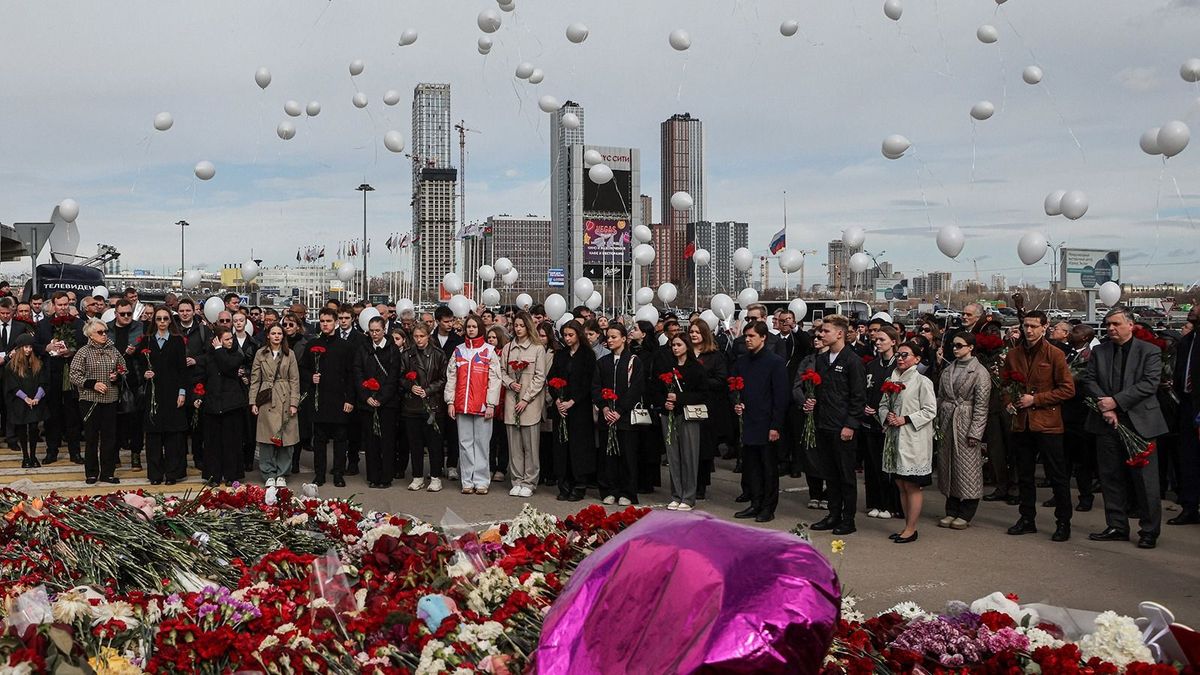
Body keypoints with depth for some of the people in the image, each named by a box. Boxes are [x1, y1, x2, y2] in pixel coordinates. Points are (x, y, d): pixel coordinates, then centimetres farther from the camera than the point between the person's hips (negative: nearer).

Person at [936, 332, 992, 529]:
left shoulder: (980, 372, -7)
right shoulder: (948, 370, 11)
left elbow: (981, 405, -10)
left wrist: (975, 432, -14)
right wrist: (937, 423, 7)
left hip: (966, 424, -6)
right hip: (947, 422, 6)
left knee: (967, 468, -2)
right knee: (947, 466, 9)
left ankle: (965, 514, 8)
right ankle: (951, 511, 19)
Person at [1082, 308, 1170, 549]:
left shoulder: (1149, 351, -1)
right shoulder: (1098, 351, 11)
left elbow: (1149, 384, -11)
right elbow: (1088, 380, 5)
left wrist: (1116, 401, -16)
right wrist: (1104, 406, -10)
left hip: (1139, 424, -4)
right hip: (1108, 422, 4)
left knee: (1145, 479, -1)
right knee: (1111, 478, 8)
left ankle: (1149, 531, 8)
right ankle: (1117, 527, 18)